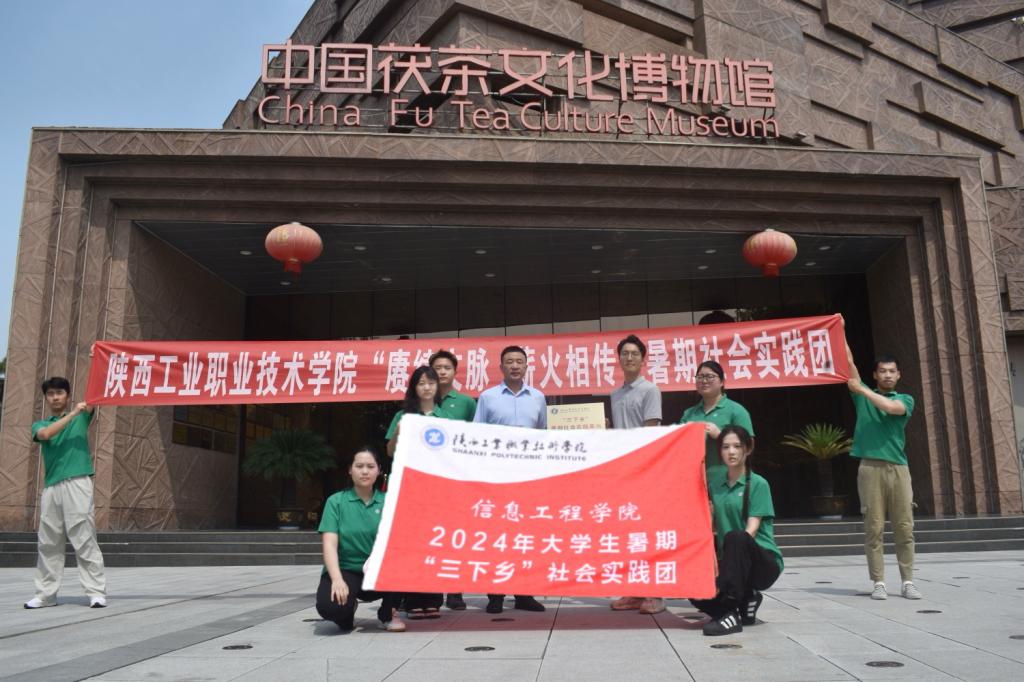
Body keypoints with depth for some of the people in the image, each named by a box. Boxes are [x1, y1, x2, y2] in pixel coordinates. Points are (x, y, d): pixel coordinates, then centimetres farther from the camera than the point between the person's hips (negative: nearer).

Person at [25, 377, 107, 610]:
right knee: (48, 543, 6)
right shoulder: (39, 425, 18)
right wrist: (72, 414, -11)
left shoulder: (82, 415, 14)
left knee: (85, 540, -7)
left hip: (77, 483, -3)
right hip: (50, 487, 3)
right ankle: (46, 594, 14)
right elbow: (45, 434, -6)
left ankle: (96, 592, -8)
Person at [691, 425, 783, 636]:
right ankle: (746, 601, 4)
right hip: (731, 561, 5)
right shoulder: (716, 487, 11)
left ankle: (732, 613, -29)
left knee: (734, 538, -36)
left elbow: (752, 529, -15)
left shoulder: (758, 484, -4)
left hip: (764, 561, -4)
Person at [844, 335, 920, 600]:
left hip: (898, 468, 1)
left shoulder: (905, 399, 12)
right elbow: (848, 362, 5)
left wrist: (861, 389, -9)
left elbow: (890, 407, -11)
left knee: (904, 528, 1)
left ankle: (908, 582, 8)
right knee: (874, 528, -2)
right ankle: (878, 583, 2)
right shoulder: (863, 395, 11)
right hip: (870, 468, -1)